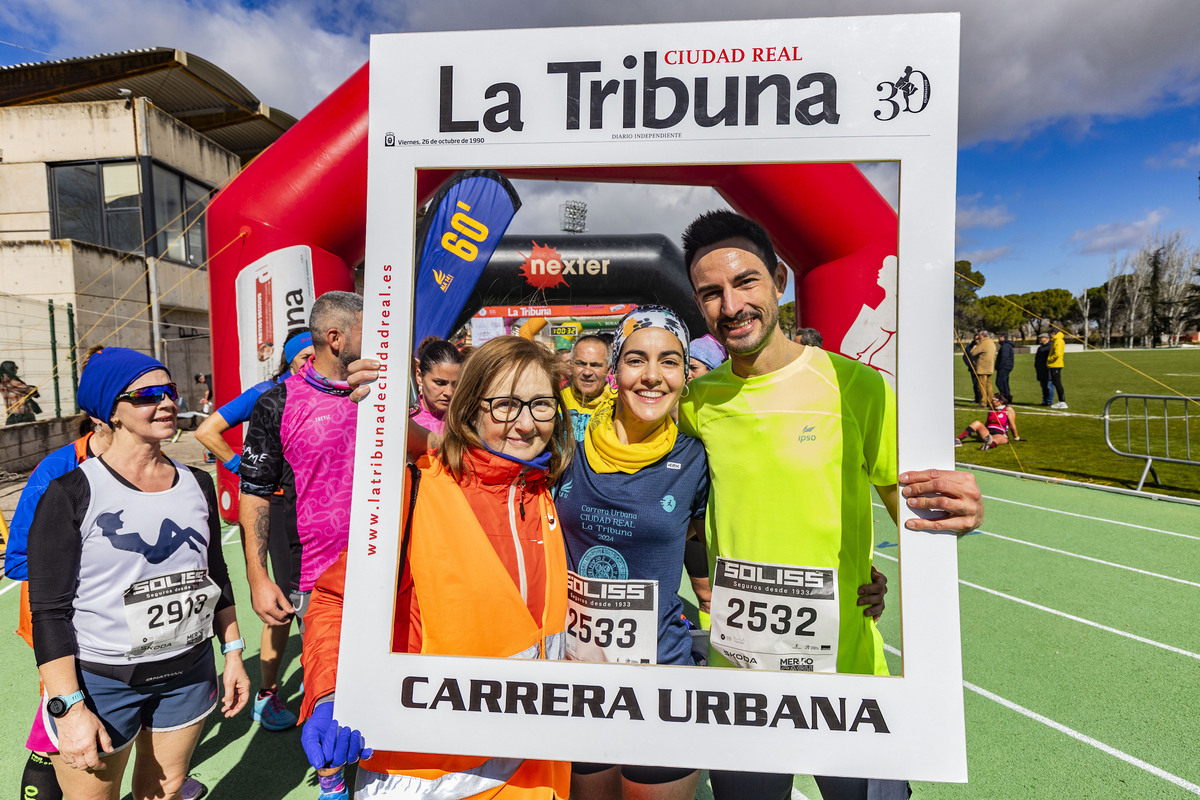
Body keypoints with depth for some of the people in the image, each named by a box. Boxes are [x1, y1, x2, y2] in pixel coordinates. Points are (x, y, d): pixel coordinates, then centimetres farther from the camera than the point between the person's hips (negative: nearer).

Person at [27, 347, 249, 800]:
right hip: (99, 680, -4)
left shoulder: (197, 484, 2)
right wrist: (70, 708, -14)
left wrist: (233, 652, 8)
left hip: (190, 671, 4)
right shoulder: (70, 494, -12)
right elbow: (49, 612, -11)